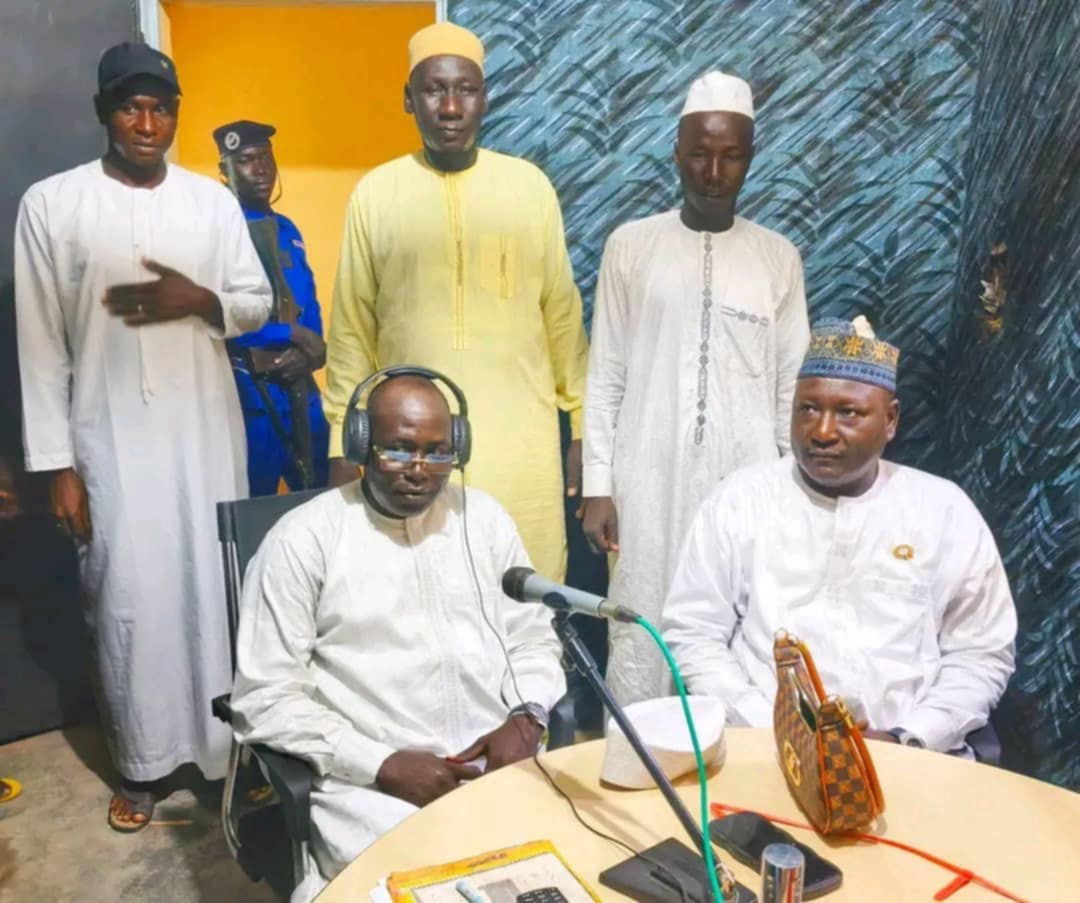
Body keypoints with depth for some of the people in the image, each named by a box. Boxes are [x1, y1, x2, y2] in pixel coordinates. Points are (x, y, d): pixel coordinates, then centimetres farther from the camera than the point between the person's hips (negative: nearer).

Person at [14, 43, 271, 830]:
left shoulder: (214, 200, 4)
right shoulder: (51, 204, -2)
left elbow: (258, 303, 9)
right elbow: (41, 345, -2)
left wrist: (199, 300, -13)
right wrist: (57, 463, -5)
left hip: (206, 429, 2)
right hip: (112, 439, -2)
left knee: (216, 588, 8)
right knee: (130, 598, 4)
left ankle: (228, 745, 26)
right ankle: (143, 762, 24)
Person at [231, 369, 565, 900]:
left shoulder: (484, 517, 9)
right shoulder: (302, 539, -4)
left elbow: (532, 640, 14)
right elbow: (265, 698, -6)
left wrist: (526, 717, -6)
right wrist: (382, 765, -14)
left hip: (498, 759, 4)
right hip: (373, 780, -4)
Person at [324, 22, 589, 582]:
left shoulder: (530, 185, 3)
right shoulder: (375, 193, 2)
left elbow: (561, 313, 6)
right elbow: (351, 328, 5)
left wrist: (583, 423, 5)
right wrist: (343, 439, 4)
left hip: (521, 439, 0)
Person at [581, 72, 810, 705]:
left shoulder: (779, 257, 7)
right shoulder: (631, 246, 3)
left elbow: (793, 388, 8)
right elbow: (605, 378, 2)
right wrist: (598, 485, -3)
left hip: (747, 483, 1)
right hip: (649, 482, -1)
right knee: (642, 638, 3)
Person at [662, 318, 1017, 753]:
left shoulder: (946, 509, 5)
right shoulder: (740, 499, 1)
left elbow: (981, 653, 8)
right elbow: (693, 635, 0)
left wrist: (905, 739, -6)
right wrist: (773, 731, -10)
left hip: (904, 755, 2)